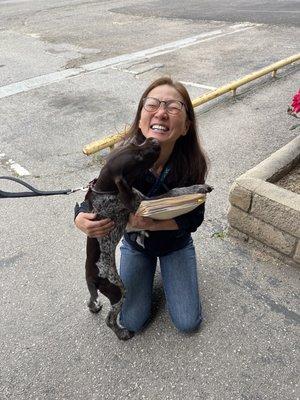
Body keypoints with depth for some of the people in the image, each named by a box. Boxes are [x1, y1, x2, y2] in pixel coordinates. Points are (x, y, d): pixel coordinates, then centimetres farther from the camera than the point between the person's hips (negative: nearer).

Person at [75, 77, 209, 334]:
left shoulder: (192, 163, -30)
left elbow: (194, 217, -19)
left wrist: (153, 223, -35)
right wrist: (81, 219, -39)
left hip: (176, 243, 0)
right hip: (135, 244, 0)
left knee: (188, 323, 2)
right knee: (132, 322, 2)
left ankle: (166, 267, 27)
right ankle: (149, 267, 26)